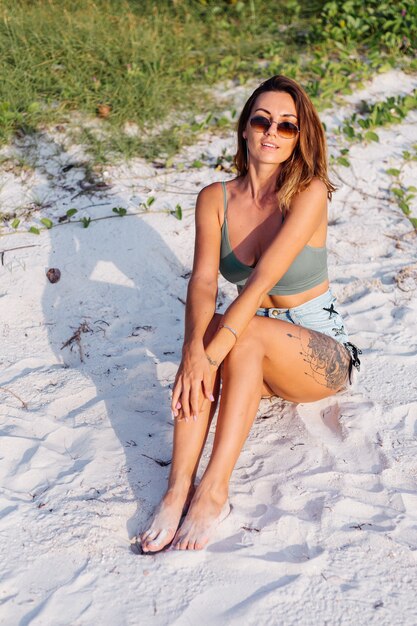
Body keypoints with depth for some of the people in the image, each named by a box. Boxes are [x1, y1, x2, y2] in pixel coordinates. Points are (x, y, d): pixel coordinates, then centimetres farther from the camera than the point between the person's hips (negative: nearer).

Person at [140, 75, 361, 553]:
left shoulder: (310, 193, -16)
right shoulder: (214, 199, -3)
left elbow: (263, 278, -28)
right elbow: (203, 282, -17)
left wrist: (210, 353, -37)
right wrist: (195, 348, -37)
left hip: (322, 356, -3)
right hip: (252, 355, 4)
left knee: (244, 333, -34)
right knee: (203, 348, -30)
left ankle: (214, 490, -32)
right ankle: (177, 491, -32)